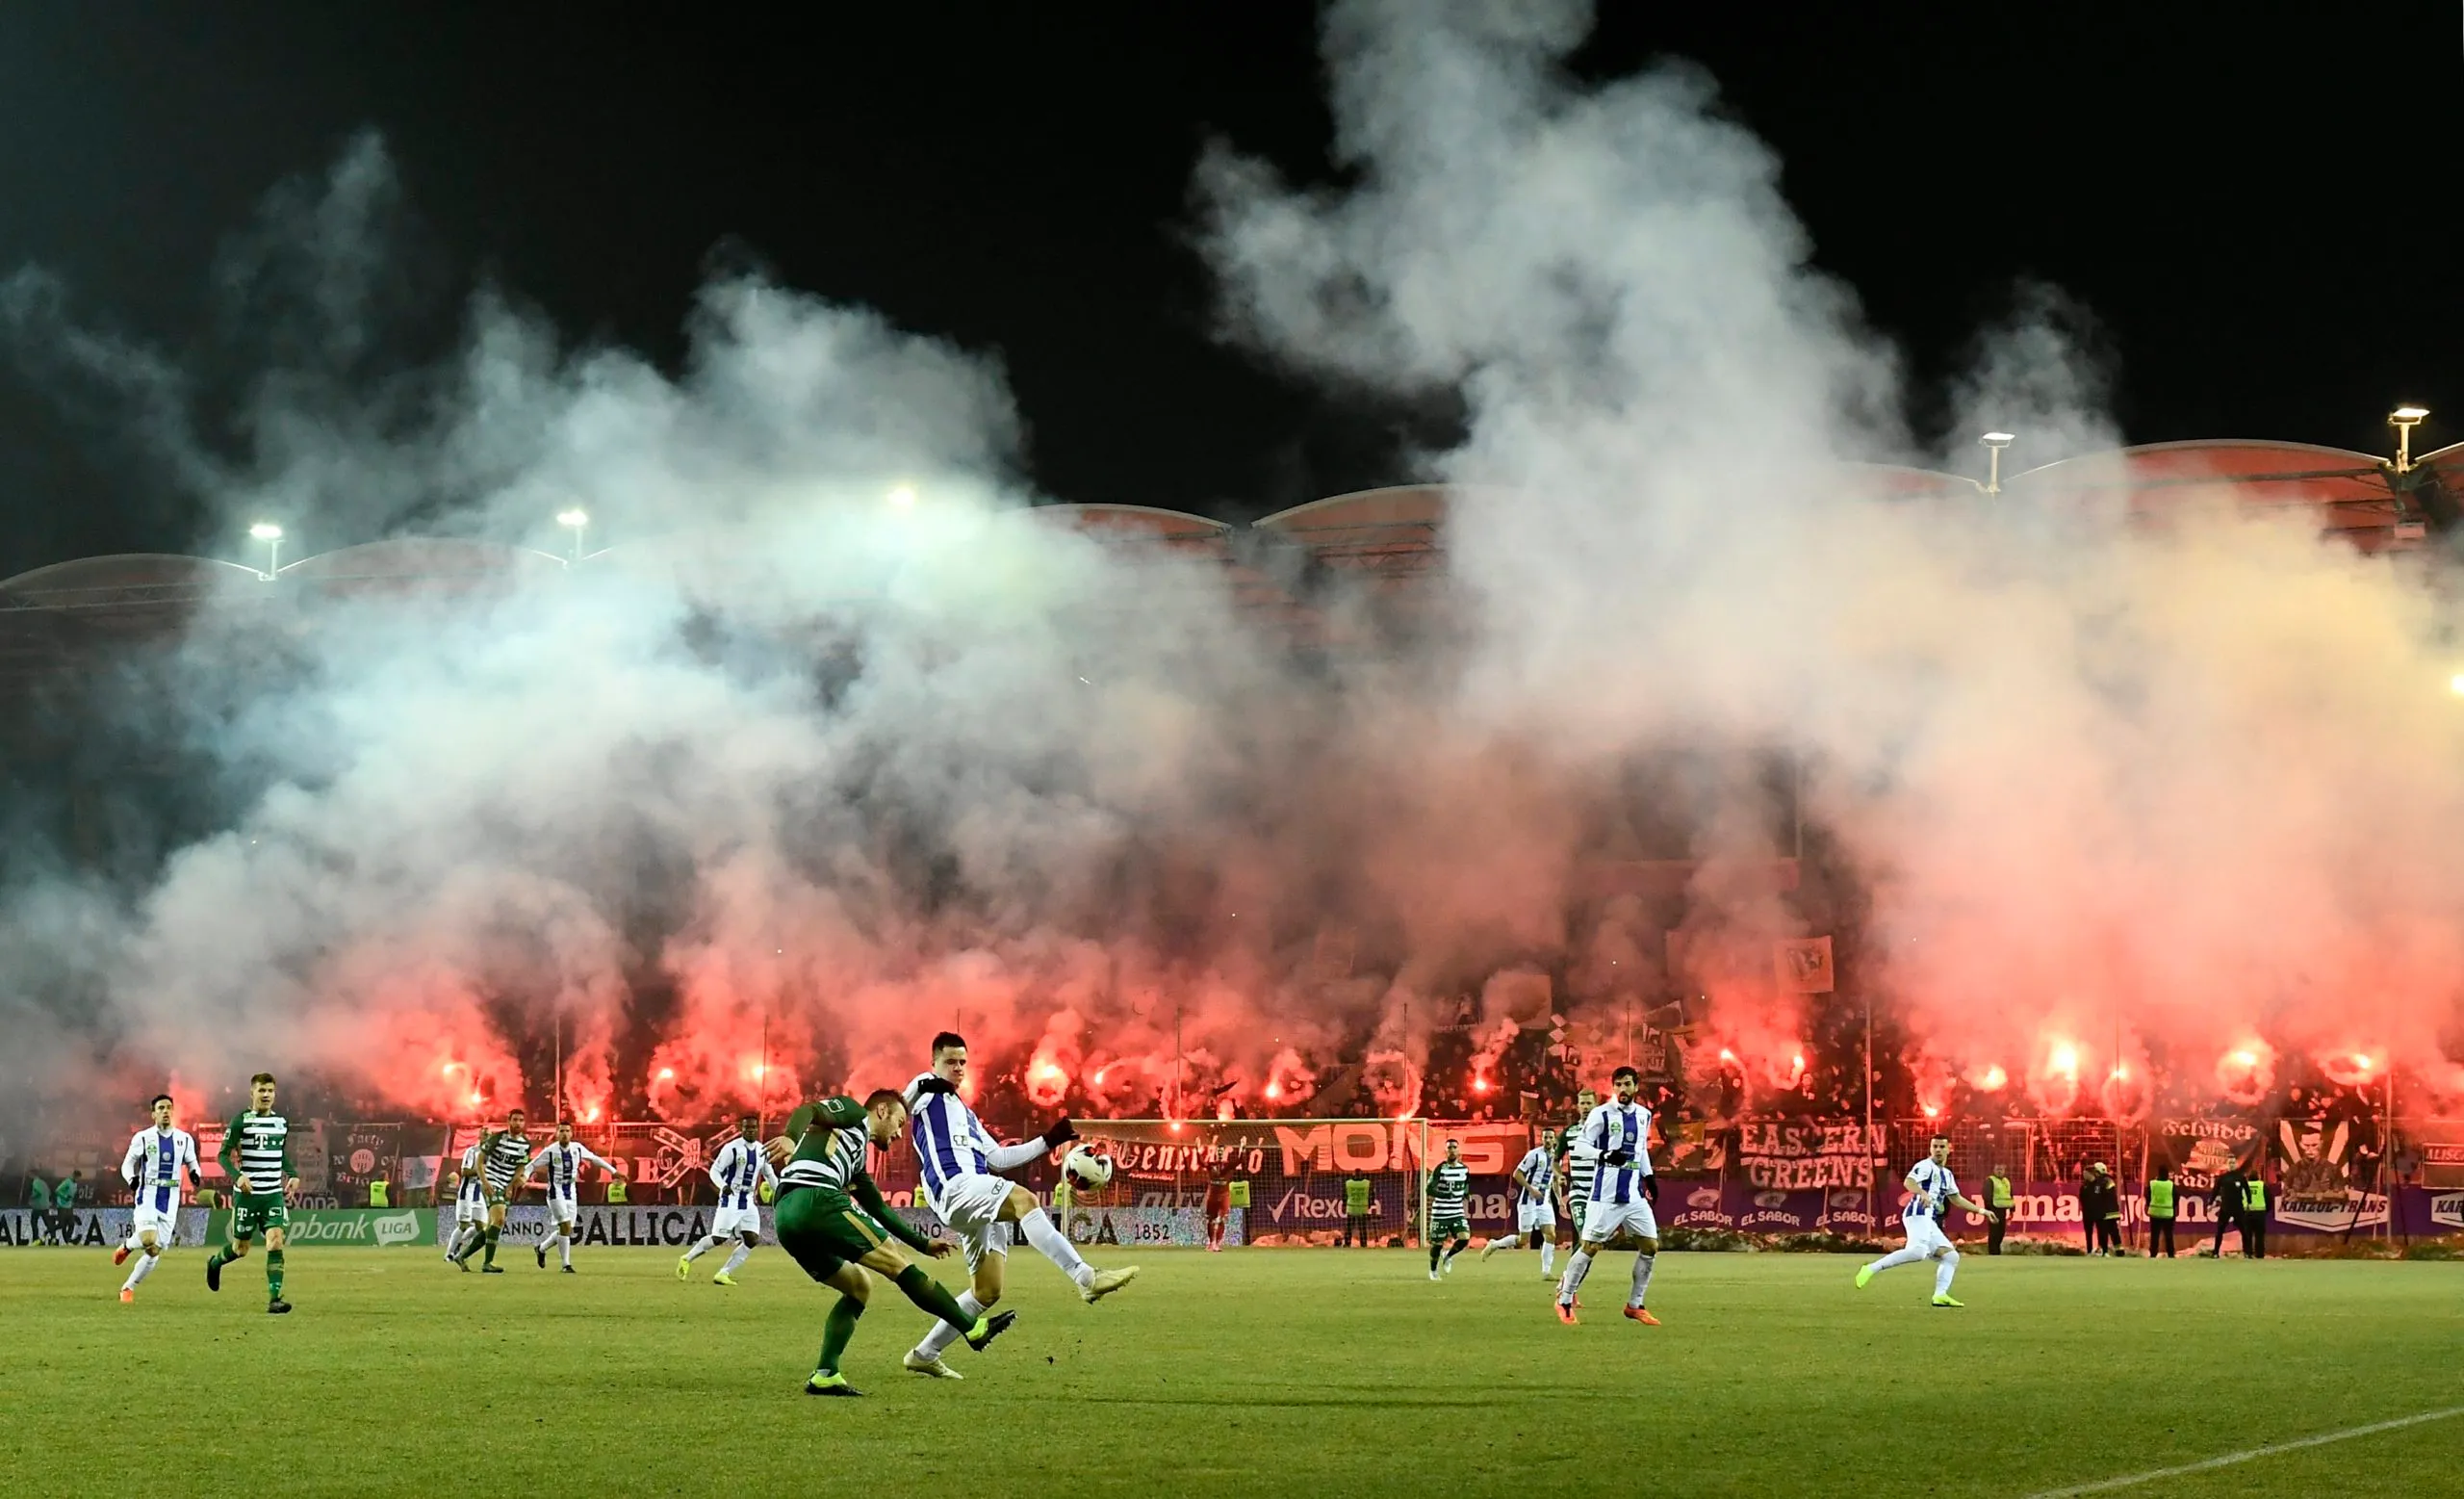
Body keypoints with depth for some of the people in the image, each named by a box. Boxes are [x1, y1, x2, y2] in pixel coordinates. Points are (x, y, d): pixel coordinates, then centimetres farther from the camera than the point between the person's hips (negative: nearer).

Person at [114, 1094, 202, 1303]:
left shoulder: (184, 1139, 6)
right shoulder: (142, 1138, -2)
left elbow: (192, 1164, 16)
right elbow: (127, 1164, 5)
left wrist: (195, 1175, -8)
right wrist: (131, 1179, -17)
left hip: (170, 1202, 3)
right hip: (147, 1197, -3)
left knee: (155, 1252, 1)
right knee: (148, 1240, -26)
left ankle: (128, 1287, 18)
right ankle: (126, 1247, 9)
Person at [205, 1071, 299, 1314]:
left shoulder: (281, 1122, 10)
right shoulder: (241, 1120, -7)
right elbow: (223, 1155, -7)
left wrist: (293, 1174, 7)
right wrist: (237, 1176, -23)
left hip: (274, 1194, 3)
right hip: (246, 1194, -3)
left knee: (276, 1241, -14)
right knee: (241, 1249, 8)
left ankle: (274, 1299, -16)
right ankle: (215, 1262, 43)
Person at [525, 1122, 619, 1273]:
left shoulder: (577, 1148, 0)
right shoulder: (550, 1151, -10)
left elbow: (595, 1159, 14)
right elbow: (532, 1165, -3)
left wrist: (613, 1171, 15)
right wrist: (525, 1176, -24)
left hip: (571, 1194, 5)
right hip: (556, 1194, -5)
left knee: (568, 1230, 7)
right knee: (565, 1226, -18)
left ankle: (542, 1248, 32)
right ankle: (566, 1264, -9)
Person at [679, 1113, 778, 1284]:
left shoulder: (762, 1151, 7)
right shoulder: (731, 1148, -11)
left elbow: (770, 1175, 18)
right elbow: (715, 1170, -12)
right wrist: (723, 1186, -31)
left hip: (749, 1201, 6)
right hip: (731, 1199, -6)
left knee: (751, 1240, -5)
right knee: (718, 1238, -8)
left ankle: (723, 1274, 1)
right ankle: (687, 1259, 15)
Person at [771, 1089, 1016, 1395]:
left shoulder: (856, 1156, 35)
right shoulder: (852, 1112, 13)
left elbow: (878, 1209, 39)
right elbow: (807, 1111, -5)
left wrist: (922, 1243, 41)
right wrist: (791, 1138, -25)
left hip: (788, 1220, 10)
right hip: (817, 1200, -10)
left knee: (858, 1287, 19)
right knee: (897, 1263, -4)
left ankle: (824, 1375, 5)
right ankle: (974, 1328, -1)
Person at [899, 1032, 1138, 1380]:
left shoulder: (967, 1115, 34)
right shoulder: (927, 1094, 10)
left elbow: (998, 1158, 33)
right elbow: (911, 1091, -12)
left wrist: (1049, 1141, 26)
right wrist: (930, 1082, -35)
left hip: (981, 1204, 9)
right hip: (955, 1188, -9)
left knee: (987, 1291, 6)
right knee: (1023, 1199, -32)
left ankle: (924, 1355, 18)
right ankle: (1086, 1277, -47)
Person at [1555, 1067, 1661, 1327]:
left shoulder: (1643, 1115, 12)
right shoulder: (1601, 1114, -7)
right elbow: (1582, 1145, -7)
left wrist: (1649, 1176, 14)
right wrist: (1605, 1155, -23)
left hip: (1635, 1193, 6)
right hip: (1606, 1195, -6)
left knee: (1650, 1246, 2)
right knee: (1590, 1247, -6)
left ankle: (1635, 1306, 14)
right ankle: (1564, 1301, 8)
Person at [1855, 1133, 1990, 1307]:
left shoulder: (1947, 1174, 27)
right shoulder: (1926, 1166, -1)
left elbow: (1956, 1199, 39)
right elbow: (1909, 1182, -20)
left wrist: (1980, 1210, 39)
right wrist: (1923, 1193, -40)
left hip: (1930, 1221, 10)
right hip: (1919, 1215, -10)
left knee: (1951, 1256, 4)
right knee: (1918, 1251, -31)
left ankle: (1940, 1295, -7)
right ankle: (1872, 1269, -33)